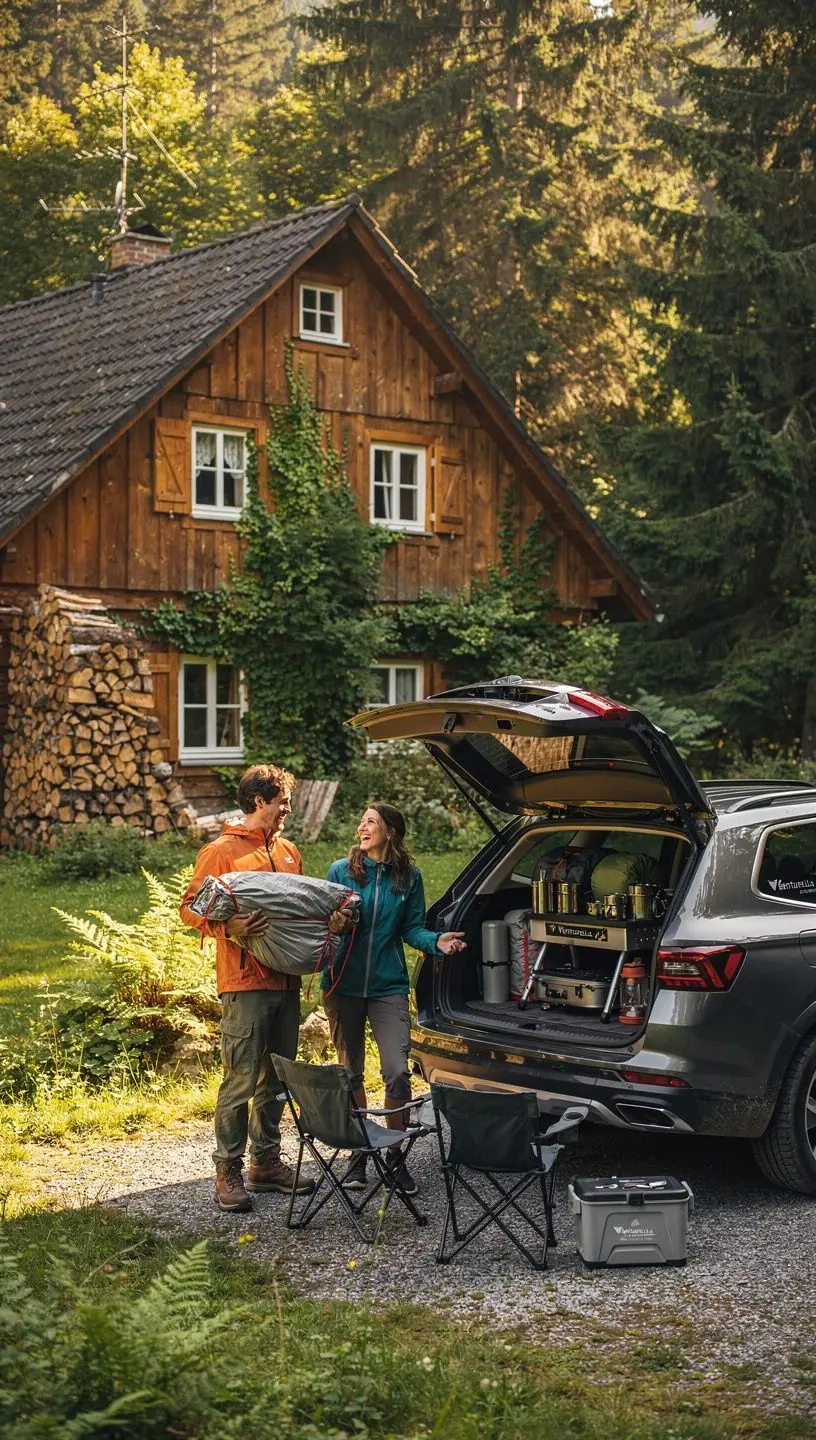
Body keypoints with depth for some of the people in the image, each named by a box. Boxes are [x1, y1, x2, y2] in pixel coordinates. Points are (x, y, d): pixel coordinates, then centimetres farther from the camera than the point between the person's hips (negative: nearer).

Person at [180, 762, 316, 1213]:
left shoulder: (288, 851, 17)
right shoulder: (222, 851, -5)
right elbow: (190, 907, -8)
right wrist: (226, 927, -25)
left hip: (286, 982, 7)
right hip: (245, 983, -7)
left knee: (275, 1079, 13)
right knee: (241, 1081, -7)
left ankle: (266, 1160, 22)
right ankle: (228, 1171, 1)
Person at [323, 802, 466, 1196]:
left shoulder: (408, 877, 4)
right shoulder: (340, 871, 2)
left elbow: (412, 929, 6)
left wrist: (436, 941, -14)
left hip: (389, 986, 0)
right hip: (343, 984, 0)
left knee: (397, 1073, -8)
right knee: (350, 1073, 9)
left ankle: (396, 1156, 8)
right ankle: (358, 1153, 22)